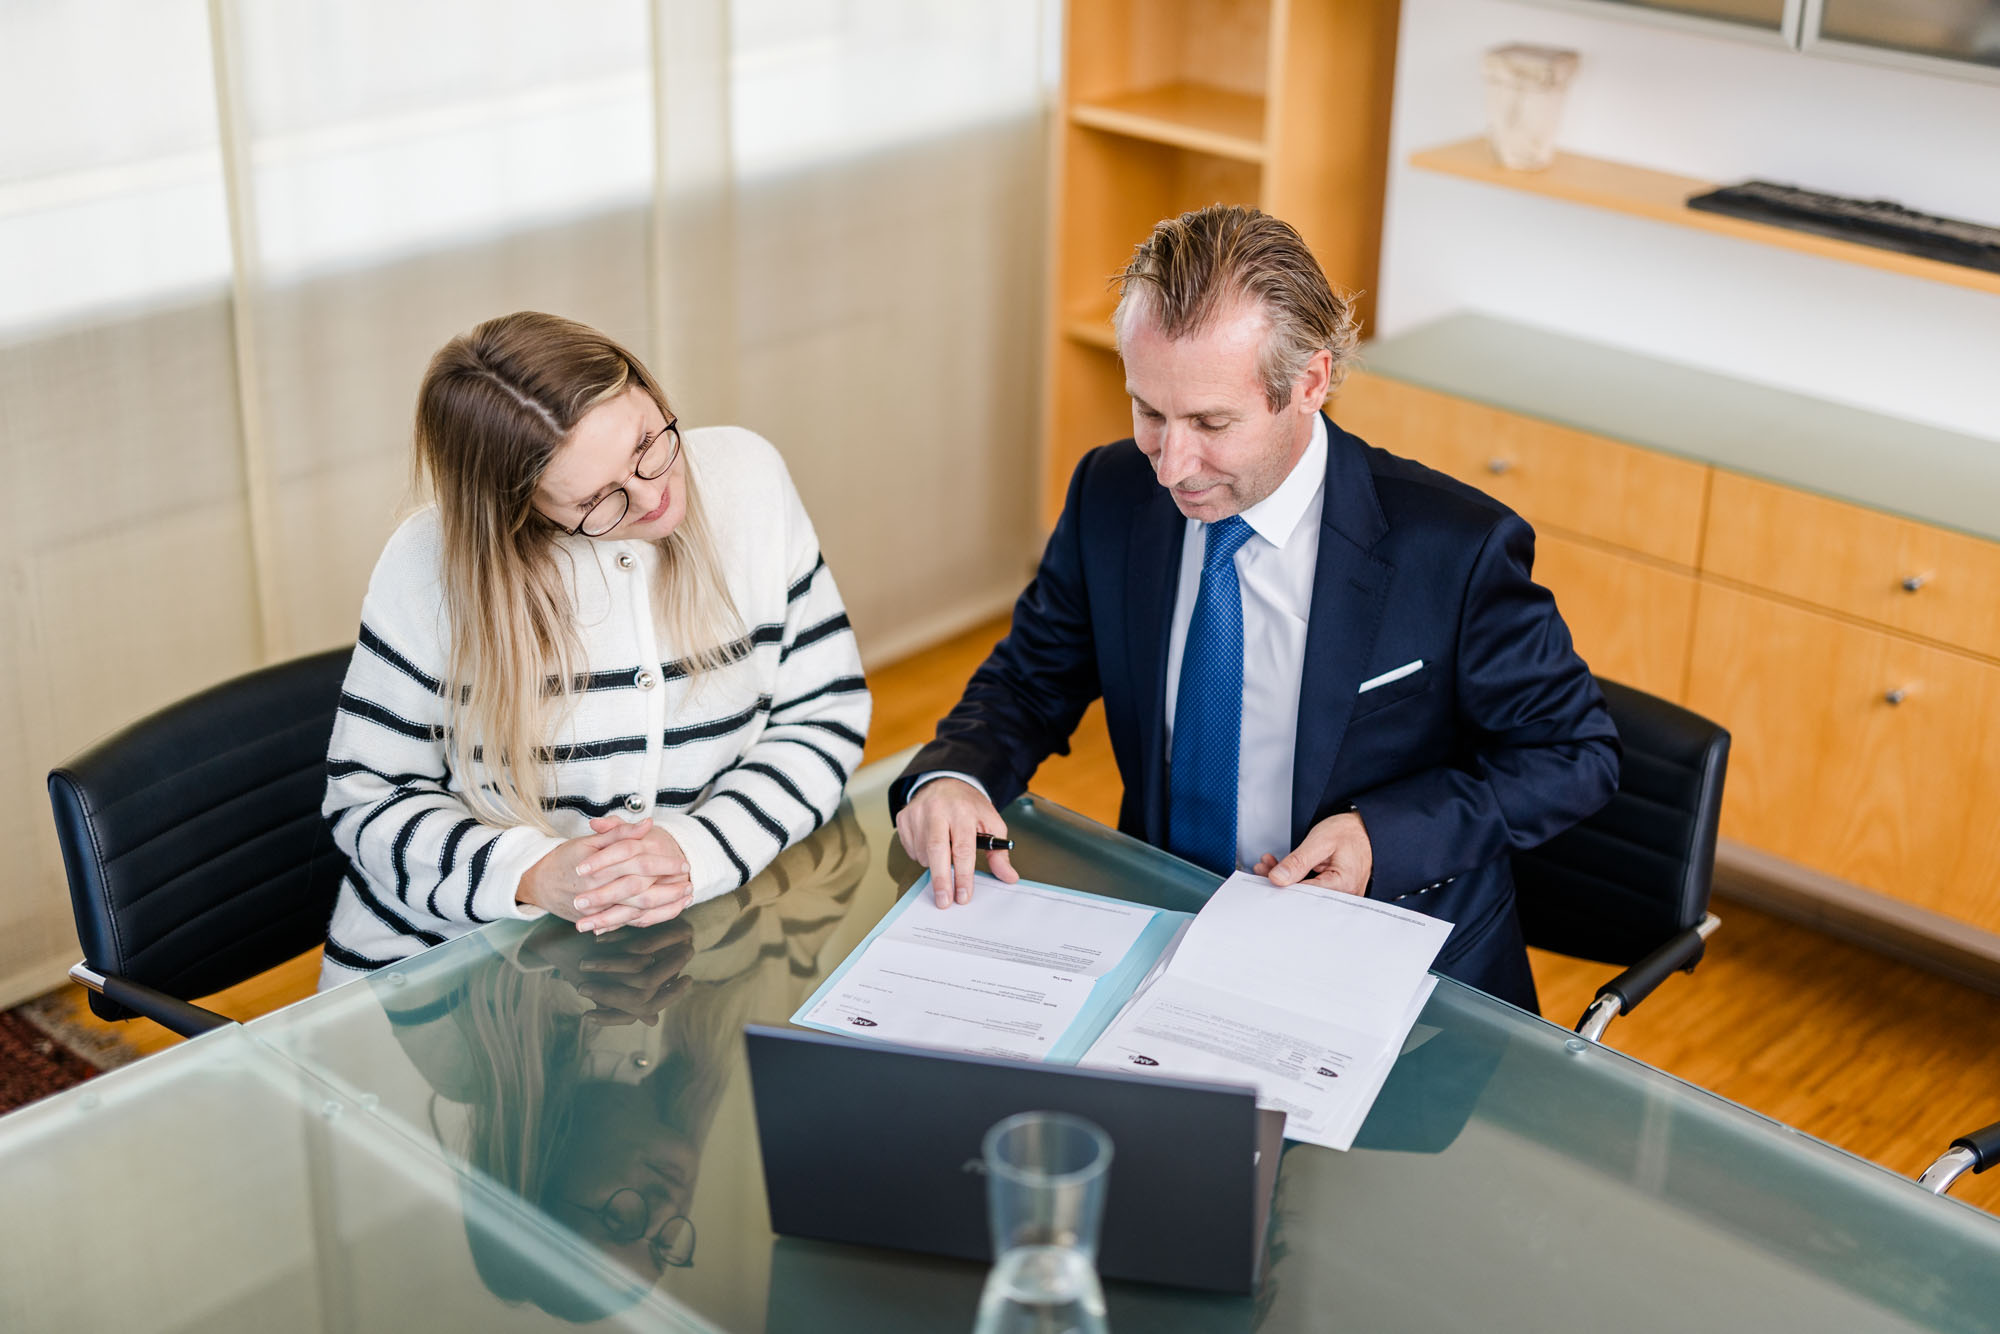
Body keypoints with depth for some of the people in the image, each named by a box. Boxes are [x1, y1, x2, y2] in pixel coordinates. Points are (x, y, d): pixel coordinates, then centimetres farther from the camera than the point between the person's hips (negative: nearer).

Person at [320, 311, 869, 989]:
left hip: (684, 944, 2)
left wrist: (696, 852, -19)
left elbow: (823, 716, -1)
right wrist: (534, 876, -22)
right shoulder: (432, 567, -13)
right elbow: (369, 798, -3)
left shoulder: (744, 480, -7)